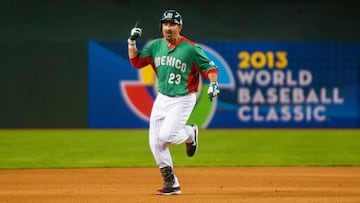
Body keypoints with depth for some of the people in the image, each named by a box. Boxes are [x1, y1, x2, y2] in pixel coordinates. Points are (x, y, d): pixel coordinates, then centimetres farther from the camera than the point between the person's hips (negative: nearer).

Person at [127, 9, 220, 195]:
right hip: (162, 98, 6)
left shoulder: (191, 49, -12)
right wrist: (132, 42, -4)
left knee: (166, 136, -21)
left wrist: (213, 83, -26)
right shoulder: (156, 46, 4)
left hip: (183, 100, -6)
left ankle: (190, 134, 14)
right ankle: (172, 184, 11)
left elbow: (209, 67, -9)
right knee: (155, 142, 0)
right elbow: (136, 62, 9)